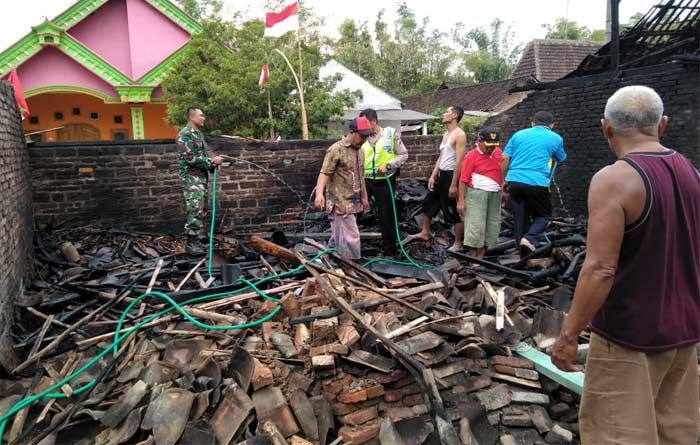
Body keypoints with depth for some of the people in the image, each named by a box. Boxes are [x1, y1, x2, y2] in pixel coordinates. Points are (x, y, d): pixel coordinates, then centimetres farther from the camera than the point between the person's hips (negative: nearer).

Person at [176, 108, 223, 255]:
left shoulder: (199, 134, 15)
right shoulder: (184, 135, -14)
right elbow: (190, 158, -21)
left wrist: (212, 163, 4)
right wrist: (212, 161, -17)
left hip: (201, 176, 9)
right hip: (191, 177, -9)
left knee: (202, 208, 15)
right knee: (195, 209, -11)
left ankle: (201, 235, 25)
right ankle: (191, 243, -7)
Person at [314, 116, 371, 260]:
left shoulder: (359, 150, 14)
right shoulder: (336, 149, -13)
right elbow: (324, 173, -20)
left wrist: (364, 197, 25)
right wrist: (319, 193, -35)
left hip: (352, 202, 8)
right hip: (341, 203, -8)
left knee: (339, 237, 15)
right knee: (351, 237, -6)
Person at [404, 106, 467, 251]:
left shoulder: (459, 135, -14)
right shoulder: (446, 134, 15)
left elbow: (459, 161, -19)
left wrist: (454, 185, -22)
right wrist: (433, 176, 11)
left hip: (451, 175, -9)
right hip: (441, 175, 9)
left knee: (455, 211, 0)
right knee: (428, 203, 17)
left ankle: (458, 244, 10)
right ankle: (425, 233, 32)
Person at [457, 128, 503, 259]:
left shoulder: (498, 152, 9)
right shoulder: (471, 156, -9)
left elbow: (502, 171, 20)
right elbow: (463, 180, -11)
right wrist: (461, 200, -14)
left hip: (495, 194, 6)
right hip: (477, 193, -6)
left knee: (492, 226, 8)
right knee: (475, 225, -7)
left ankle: (481, 256, 17)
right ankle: (472, 257, 1)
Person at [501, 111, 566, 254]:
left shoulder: (518, 134, 15)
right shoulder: (555, 138, 9)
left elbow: (505, 159, 9)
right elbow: (561, 159, 26)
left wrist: (504, 181, 17)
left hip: (514, 181, 3)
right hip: (537, 183, -3)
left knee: (520, 218, 12)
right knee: (543, 215, 15)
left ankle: (525, 256, 18)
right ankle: (530, 239, -11)